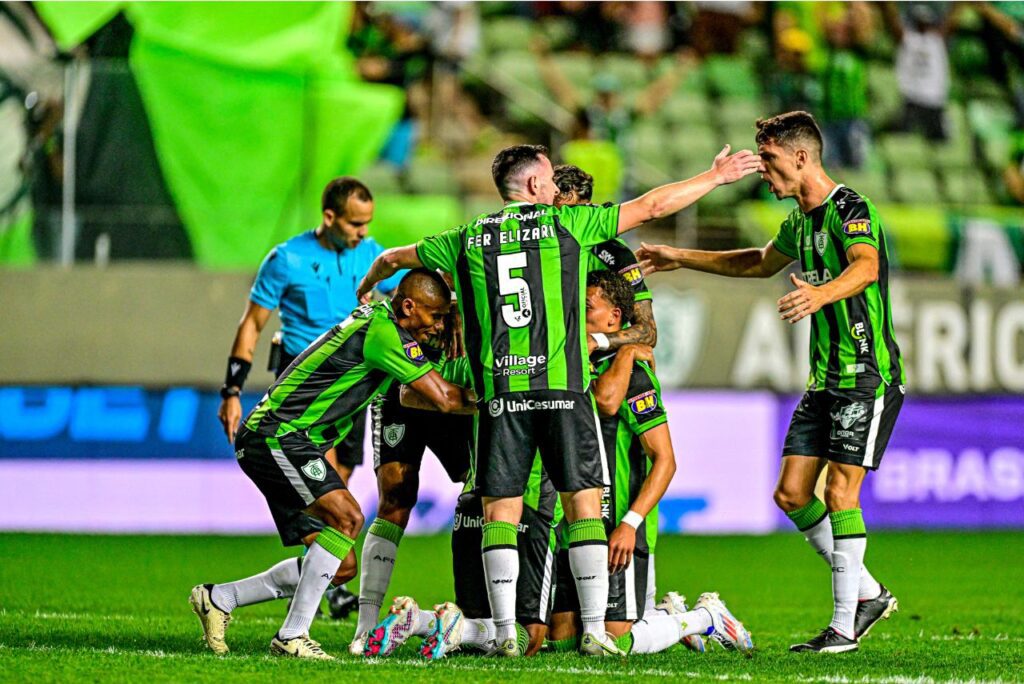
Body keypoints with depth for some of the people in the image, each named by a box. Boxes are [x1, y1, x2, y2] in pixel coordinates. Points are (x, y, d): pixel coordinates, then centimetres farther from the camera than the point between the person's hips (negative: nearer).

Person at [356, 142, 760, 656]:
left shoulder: (469, 239, 12)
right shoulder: (566, 223, 4)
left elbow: (395, 257, 27)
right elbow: (653, 206, 7)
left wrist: (368, 286, 49)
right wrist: (715, 176, 18)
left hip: (499, 390, 2)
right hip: (563, 386, -2)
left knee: (499, 512, 5)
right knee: (584, 505, 2)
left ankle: (505, 633, -2)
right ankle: (594, 631, -4)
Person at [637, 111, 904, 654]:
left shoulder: (852, 211, -15)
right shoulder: (800, 218, 14)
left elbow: (866, 267, -36)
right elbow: (763, 263, 34)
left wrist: (821, 293, -56)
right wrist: (682, 259, 35)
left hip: (869, 375, -9)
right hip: (825, 379, 9)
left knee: (840, 490, -13)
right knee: (791, 493, 4)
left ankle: (845, 623, -8)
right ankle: (866, 593, 15)